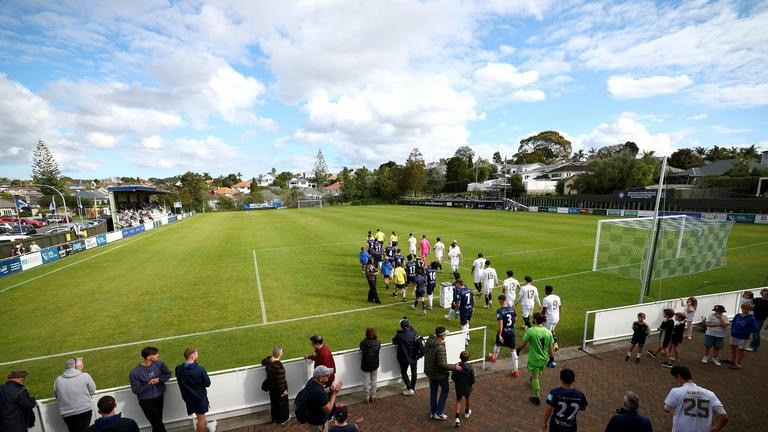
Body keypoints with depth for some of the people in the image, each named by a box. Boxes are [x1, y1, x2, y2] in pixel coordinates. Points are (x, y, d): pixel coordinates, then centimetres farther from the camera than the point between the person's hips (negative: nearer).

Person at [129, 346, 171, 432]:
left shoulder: (159, 364, -10)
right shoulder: (135, 372, -19)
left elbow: (168, 374, 1)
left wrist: (159, 380, -16)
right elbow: (136, 390, -15)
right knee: (158, 424, 2)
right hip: (146, 401, -3)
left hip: (159, 397, 4)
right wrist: (150, 384, -22)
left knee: (157, 423, 16)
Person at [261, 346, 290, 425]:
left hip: (271, 387, 7)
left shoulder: (268, 360, -13)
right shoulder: (279, 365, -36)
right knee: (282, 403, 17)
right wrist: (283, 390, -17)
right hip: (279, 388, -7)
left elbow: (263, 362, 14)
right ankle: (283, 419, 37)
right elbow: (280, 380, -29)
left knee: (273, 403, 25)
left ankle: (274, 419, 43)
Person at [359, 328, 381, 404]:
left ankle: (367, 398, 26)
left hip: (365, 365, -2)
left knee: (366, 382, 15)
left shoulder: (363, 343, -20)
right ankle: (373, 396, 31)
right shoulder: (378, 342, -15)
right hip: (375, 365, 2)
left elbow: (361, 353, -8)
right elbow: (379, 350, 2)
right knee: (374, 381, 19)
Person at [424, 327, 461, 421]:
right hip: (440, 373, -7)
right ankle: (439, 413, 23)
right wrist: (455, 367, -24)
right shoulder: (440, 347, -34)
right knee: (445, 390, 18)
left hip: (430, 371, 7)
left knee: (433, 391, 22)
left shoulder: (428, 342, -9)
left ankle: (432, 412, 36)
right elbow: (442, 364, -33)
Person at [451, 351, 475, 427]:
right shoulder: (470, 368, -22)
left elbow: (453, 377, -11)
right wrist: (470, 384, 5)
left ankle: (457, 418, 0)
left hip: (458, 388, 0)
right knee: (467, 399, 26)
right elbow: (473, 380, -16)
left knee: (458, 400, 13)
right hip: (467, 388, 0)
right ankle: (467, 412, 48)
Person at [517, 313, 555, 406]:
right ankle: (533, 381, 60)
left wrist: (519, 349, 5)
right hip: (544, 358, 5)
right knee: (539, 373, 32)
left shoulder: (531, 330, -23)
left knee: (535, 377, 11)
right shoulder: (548, 332, -11)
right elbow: (550, 347, -2)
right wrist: (552, 358, 13)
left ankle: (536, 398, 23)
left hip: (534, 359, -5)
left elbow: (524, 344, -14)